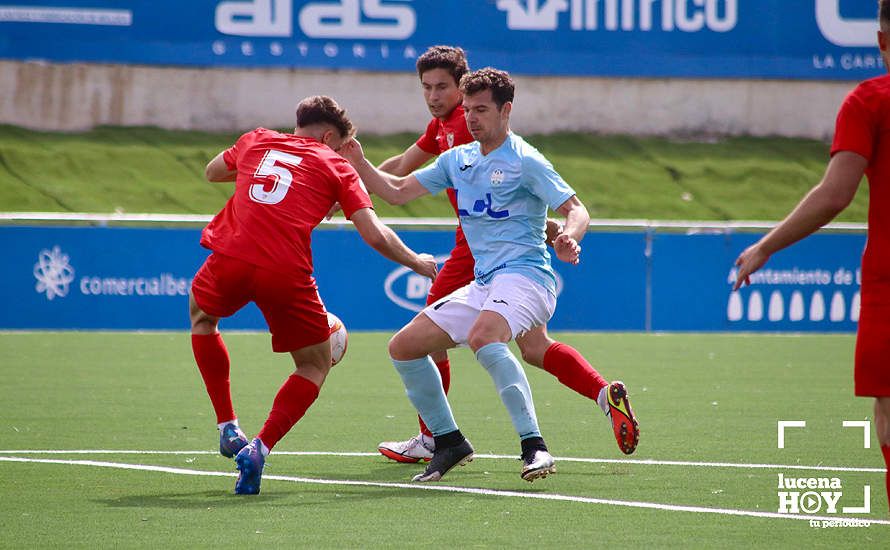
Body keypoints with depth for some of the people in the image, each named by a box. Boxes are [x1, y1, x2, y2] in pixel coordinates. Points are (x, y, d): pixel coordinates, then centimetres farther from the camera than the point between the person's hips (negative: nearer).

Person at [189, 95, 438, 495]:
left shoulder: (256, 141, 22)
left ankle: (228, 428, 29)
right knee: (316, 365, 19)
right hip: (287, 274, -2)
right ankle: (259, 448, -2)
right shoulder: (335, 167, 14)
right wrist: (416, 262, 23)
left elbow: (212, 172, 42)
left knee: (201, 314, 37)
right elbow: (375, 236, 6)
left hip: (231, 259, 3)